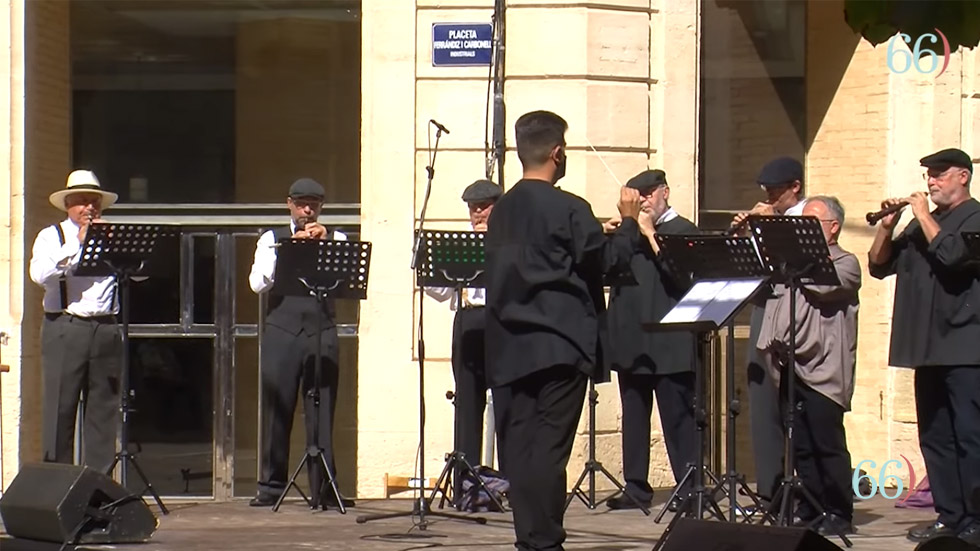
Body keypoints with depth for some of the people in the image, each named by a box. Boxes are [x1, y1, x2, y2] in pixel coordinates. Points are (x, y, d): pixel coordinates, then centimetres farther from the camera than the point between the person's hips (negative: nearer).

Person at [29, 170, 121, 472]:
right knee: (59, 409, -4)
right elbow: (39, 274, -12)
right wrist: (77, 243, -12)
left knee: (104, 410, 3)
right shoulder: (51, 237, 7)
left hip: (106, 330, 3)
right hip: (65, 330, -3)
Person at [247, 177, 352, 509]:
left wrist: (325, 243, -15)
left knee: (322, 411, -3)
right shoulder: (272, 240, 11)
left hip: (322, 332, 0)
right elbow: (258, 283, -3)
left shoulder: (335, 240, 12)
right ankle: (271, 487, 8)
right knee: (276, 410, 1)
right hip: (281, 331, 0)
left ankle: (324, 488, 0)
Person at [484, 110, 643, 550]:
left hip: (515, 344, 7)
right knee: (550, 446, -6)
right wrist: (629, 221, 7)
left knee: (521, 442, 8)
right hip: (561, 344, -7)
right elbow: (607, 259, -9)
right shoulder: (568, 209, -13)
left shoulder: (502, 210, 9)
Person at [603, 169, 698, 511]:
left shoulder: (683, 231, -1)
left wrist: (650, 235, -14)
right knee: (633, 417, 9)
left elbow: (681, 276, -16)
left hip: (669, 343, -6)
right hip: (630, 342, 7)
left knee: (677, 417, -5)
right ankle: (636, 487, 14)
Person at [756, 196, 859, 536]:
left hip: (822, 370, -7)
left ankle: (839, 515, -1)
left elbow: (822, 285, -17)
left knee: (828, 446, -6)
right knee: (802, 447, 8)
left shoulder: (845, 263, 2)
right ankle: (810, 511, 13)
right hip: (790, 367, 7)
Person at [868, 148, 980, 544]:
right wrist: (887, 226, 2)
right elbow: (879, 266, 16)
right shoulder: (921, 224, 20)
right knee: (935, 438, 8)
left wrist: (923, 215, -10)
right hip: (929, 348, 8)